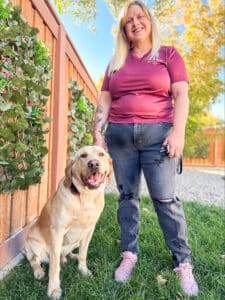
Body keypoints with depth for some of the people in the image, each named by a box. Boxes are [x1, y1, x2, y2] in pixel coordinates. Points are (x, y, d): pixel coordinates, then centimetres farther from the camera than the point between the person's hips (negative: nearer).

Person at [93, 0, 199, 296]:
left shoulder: (168, 54, 9)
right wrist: (97, 132, 4)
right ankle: (129, 254, 18)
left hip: (158, 133, -3)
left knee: (165, 198, -6)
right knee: (127, 195, 6)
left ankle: (183, 263, 7)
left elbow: (181, 95, -1)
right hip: (119, 135, 4)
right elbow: (104, 100, 15)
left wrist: (178, 131, -13)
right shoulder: (116, 63, 18)